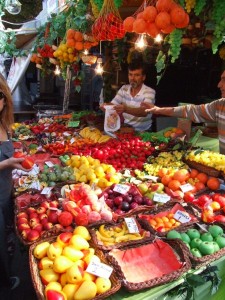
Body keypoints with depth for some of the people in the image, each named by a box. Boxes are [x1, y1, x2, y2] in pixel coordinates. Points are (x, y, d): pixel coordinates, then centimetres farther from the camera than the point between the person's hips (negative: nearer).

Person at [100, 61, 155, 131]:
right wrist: (106, 105, -26)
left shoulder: (149, 92, -10)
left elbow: (144, 112, -27)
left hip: (142, 131, -4)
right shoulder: (124, 88, 6)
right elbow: (113, 104, -1)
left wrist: (126, 109, -44)